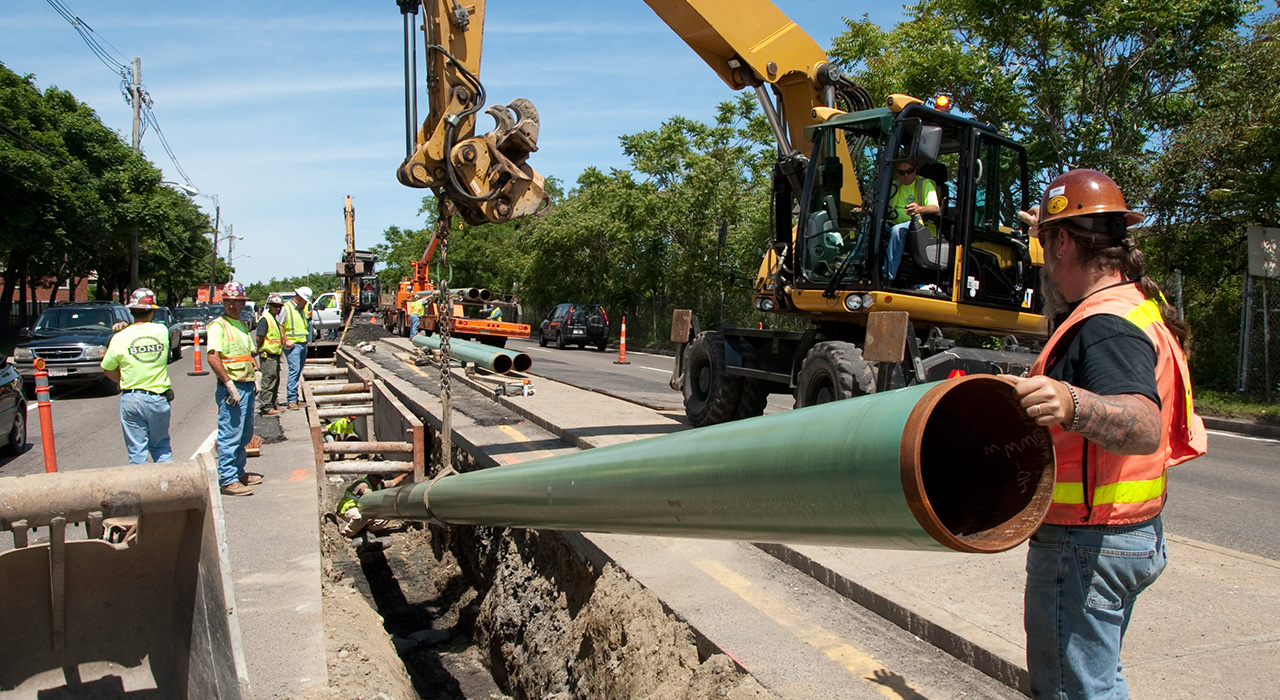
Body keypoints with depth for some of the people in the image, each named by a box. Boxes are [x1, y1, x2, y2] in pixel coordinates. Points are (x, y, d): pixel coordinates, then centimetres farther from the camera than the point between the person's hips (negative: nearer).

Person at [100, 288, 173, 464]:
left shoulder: (119, 338, -6)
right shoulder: (162, 331, -5)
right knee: (161, 448, 16)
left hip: (131, 400, -1)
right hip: (159, 400, 1)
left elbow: (108, 370, 6)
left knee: (137, 452, 7)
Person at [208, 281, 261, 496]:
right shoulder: (218, 325, -10)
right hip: (231, 387, -9)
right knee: (230, 435, -6)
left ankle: (238, 472, 27)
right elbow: (213, 357, -20)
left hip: (247, 387, 9)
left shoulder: (242, 325, 17)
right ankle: (227, 480, -1)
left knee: (245, 434, 16)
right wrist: (229, 384, -23)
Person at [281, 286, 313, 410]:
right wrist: (286, 341, -17)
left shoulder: (302, 309, 18)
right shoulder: (286, 308, -7)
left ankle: (295, 399, 15)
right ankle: (291, 400, -14)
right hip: (293, 345, -8)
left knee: (298, 372, 10)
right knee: (294, 370, -14)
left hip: (303, 344, 8)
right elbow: (279, 326, -13)